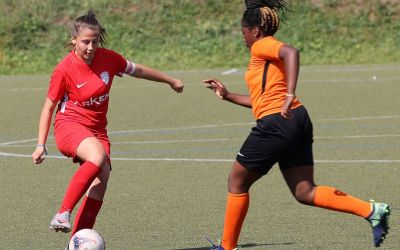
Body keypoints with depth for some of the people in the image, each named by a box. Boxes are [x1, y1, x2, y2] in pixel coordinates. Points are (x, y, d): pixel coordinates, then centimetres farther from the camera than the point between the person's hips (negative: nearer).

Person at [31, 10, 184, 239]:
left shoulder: (108, 58, -1)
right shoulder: (64, 69, -12)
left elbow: (138, 70, 17)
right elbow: (49, 107, -3)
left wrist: (171, 81, 29)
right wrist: (41, 145, -5)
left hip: (97, 130, 5)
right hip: (69, 126, -5)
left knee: (102, 177, -16)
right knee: (98, 156, -36)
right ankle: (63, 214, -35)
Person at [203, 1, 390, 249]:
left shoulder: (262, 46, -4)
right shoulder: (269, 54, 25)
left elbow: (291, 52, -27)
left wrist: (290, 95, -34)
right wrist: (227, 95, 35)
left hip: (277, 123, -9)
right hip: (297, 122, 9)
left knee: (237, 182, 8)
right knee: (305, 193, 4)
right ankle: (372, 210, -9)